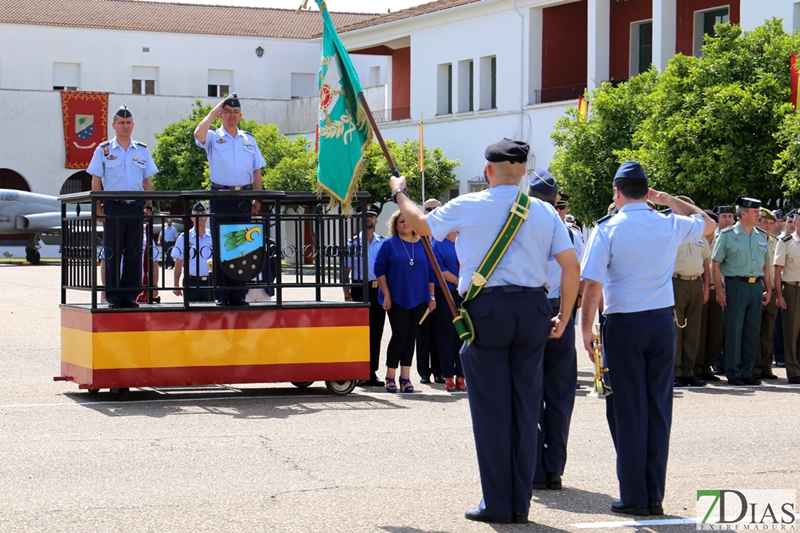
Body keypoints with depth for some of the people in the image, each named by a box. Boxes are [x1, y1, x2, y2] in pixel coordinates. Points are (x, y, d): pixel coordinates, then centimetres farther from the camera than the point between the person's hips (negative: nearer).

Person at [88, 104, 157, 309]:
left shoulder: (142, 150, 12)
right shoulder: (104, 150, 5)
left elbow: (148, 180, 14)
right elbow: (96, 181, 3)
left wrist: (149, 206, 4)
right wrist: (98, 208, -5)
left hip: (136, 207, 2)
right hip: (113, 207, -2)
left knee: (134, 253, 2)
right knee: (112, 253, -2)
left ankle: (130, 296, 7)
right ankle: (113, 296, 2)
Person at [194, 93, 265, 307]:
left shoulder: (249, 140, 14)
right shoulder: (213, 137, 4)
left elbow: (257, 171, 15)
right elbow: (198, 134, -20)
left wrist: (258, 199, 7)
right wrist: (213, 112, -9)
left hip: (243, 197, 3)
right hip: (221, 197, -3)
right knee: (221, 248, -3)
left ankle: (238, 295, 7)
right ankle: (221, 295, -1)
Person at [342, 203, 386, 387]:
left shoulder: (384, 243, 9)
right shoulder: (352, 244, 4)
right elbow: (346, 272, 4)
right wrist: (347, 296, -4)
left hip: (379, 290, 2)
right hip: (359, 290, -2)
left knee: (376, 332, 5)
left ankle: (372, 372, 12)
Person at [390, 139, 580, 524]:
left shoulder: (467, 207, -1)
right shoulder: (545, 212, 5)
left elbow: (420, 223, 15)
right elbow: (572, 266, 1)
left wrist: (399, 194, 34)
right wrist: (564, 317, 11)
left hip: (486, 310, -3)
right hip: (533, 310, 3)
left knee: (491, 409, 2)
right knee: (525, 407, 9)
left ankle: (497, 504, 5)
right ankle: (520, 503, 13)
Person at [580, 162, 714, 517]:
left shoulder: (608, 230, -8)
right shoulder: (671, 225, 3)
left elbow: (593, 284, -13)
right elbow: (707, 224, 25)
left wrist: (586, 329, -4)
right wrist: (667, 199, 22)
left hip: (623, 324, -3)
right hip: (662, 322, 3)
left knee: (629, 410, 2)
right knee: (659, 407, 8)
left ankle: (634, 497, 4)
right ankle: (655, 496, 10)